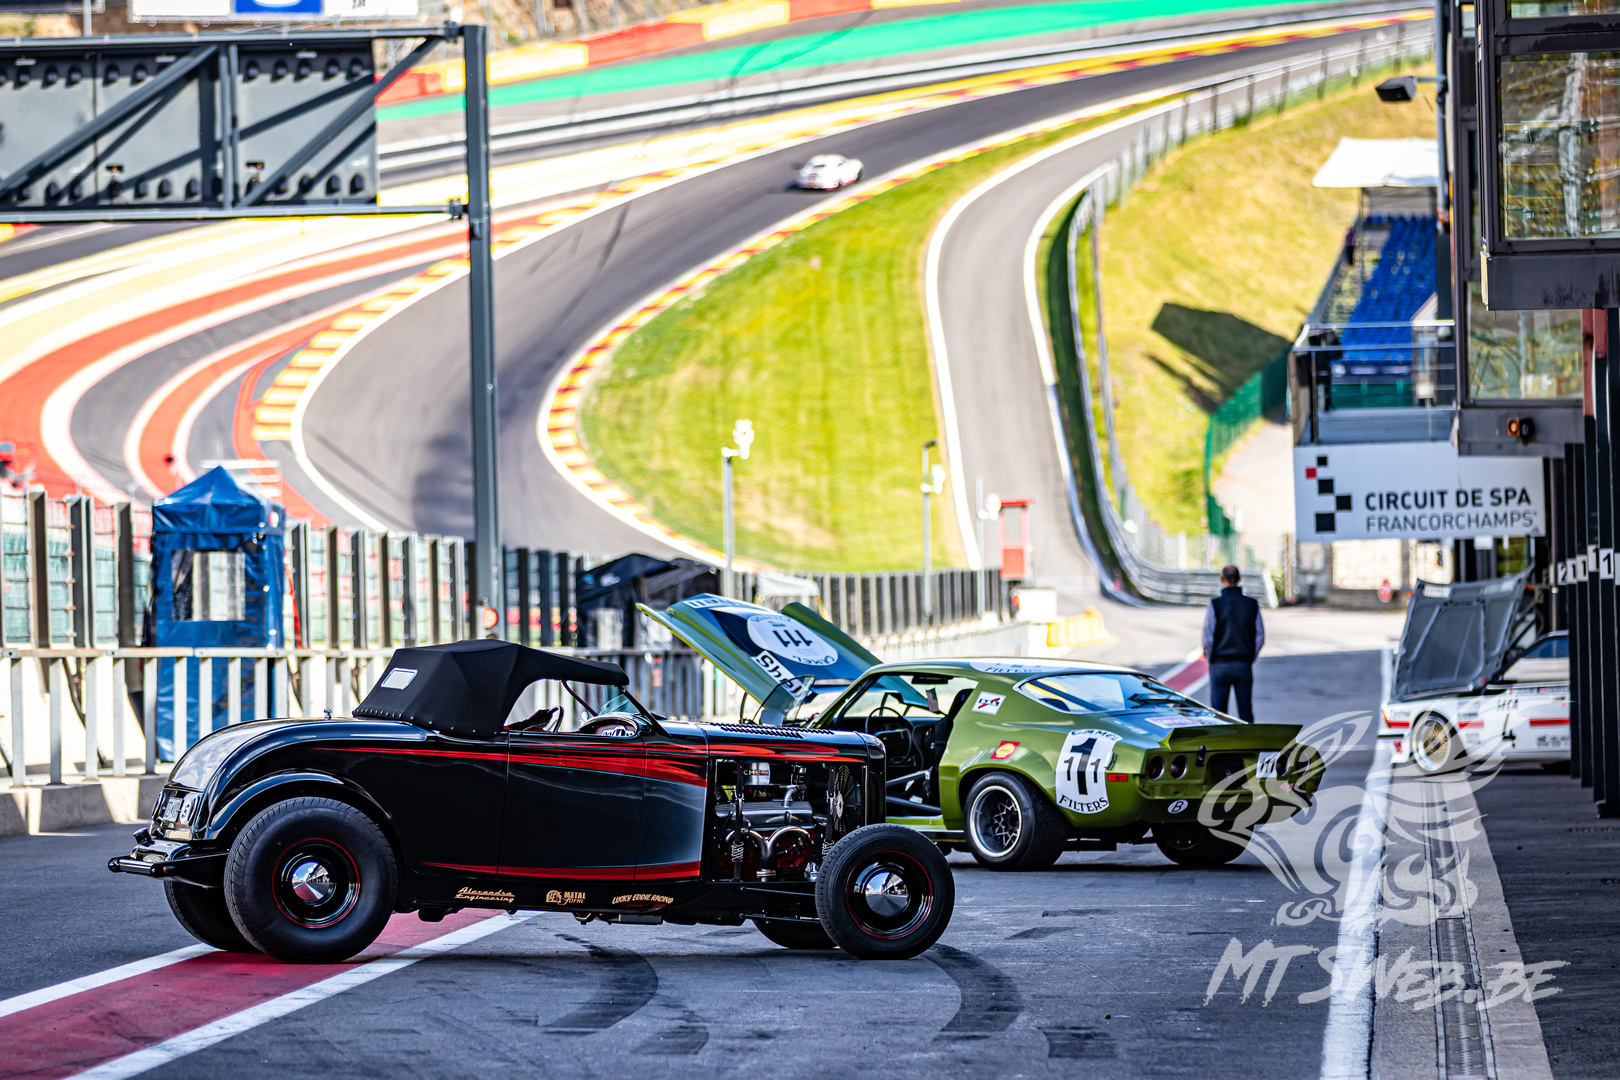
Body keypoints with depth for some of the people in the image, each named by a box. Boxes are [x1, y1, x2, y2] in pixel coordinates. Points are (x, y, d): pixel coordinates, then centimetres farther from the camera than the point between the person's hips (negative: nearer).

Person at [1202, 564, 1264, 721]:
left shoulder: (1215, 604, -9)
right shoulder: (1252, 604, 0)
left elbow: (1208, 637, -9)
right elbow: (1260, 637, 2)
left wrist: (1210, 660, 5)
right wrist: (1250, 658, 13)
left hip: (1220, 665, -2)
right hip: (1244, 666, 2)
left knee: (1218, 714, 3)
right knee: (1246, 713, 8)